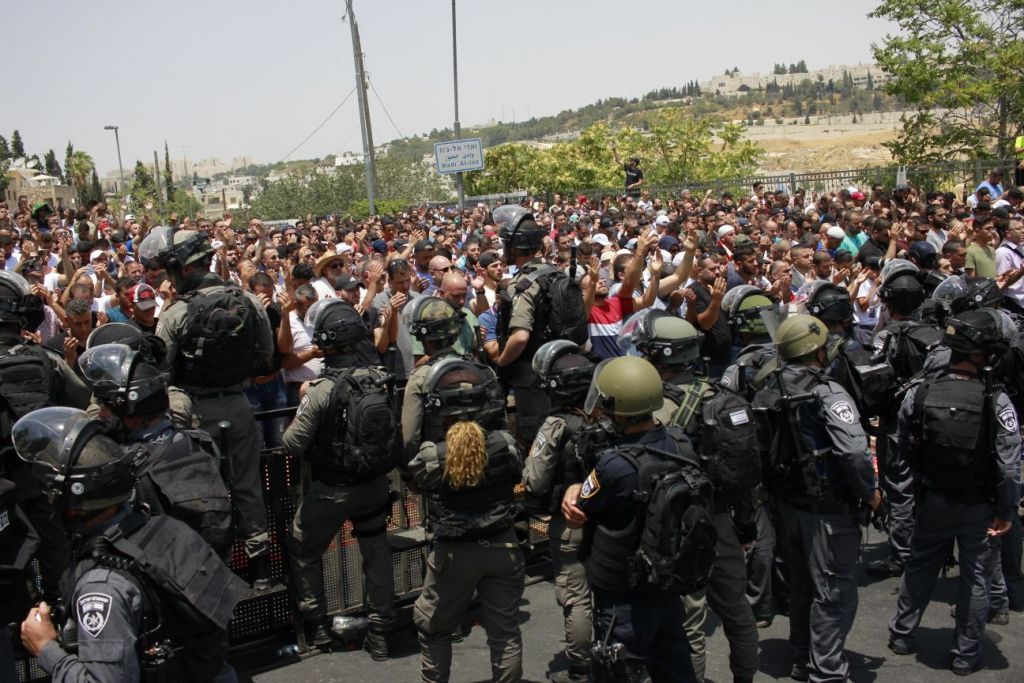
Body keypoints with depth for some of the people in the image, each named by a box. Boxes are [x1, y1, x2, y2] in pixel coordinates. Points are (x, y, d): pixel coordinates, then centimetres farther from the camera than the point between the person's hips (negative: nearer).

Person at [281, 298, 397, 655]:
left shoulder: (324, 389, -24)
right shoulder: (382, 378, -10)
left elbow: (293, 444, -17)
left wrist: (304, 408, 0)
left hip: (334, 489, -4)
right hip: (377, 484, 4)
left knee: (302, 548, 20)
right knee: (377, 552, 18)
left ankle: (316, 624, 28)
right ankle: (380, 631, 25)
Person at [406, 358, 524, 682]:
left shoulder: (430, 455, -20)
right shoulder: (505, 444, -14)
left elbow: (412, 476, 1)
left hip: (454, 553, -2)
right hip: (502, 547, 2)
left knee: (433, 629, 21)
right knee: (505, 632, 15)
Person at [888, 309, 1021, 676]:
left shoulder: (918, 394, -12)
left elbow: (906, 449, 0)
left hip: (932, 502, 3)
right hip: (979, 508, -3)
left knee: (919, 567, 21)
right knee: (975, 578, 14)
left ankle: (901, 635, 34)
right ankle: (966, 655, 26)